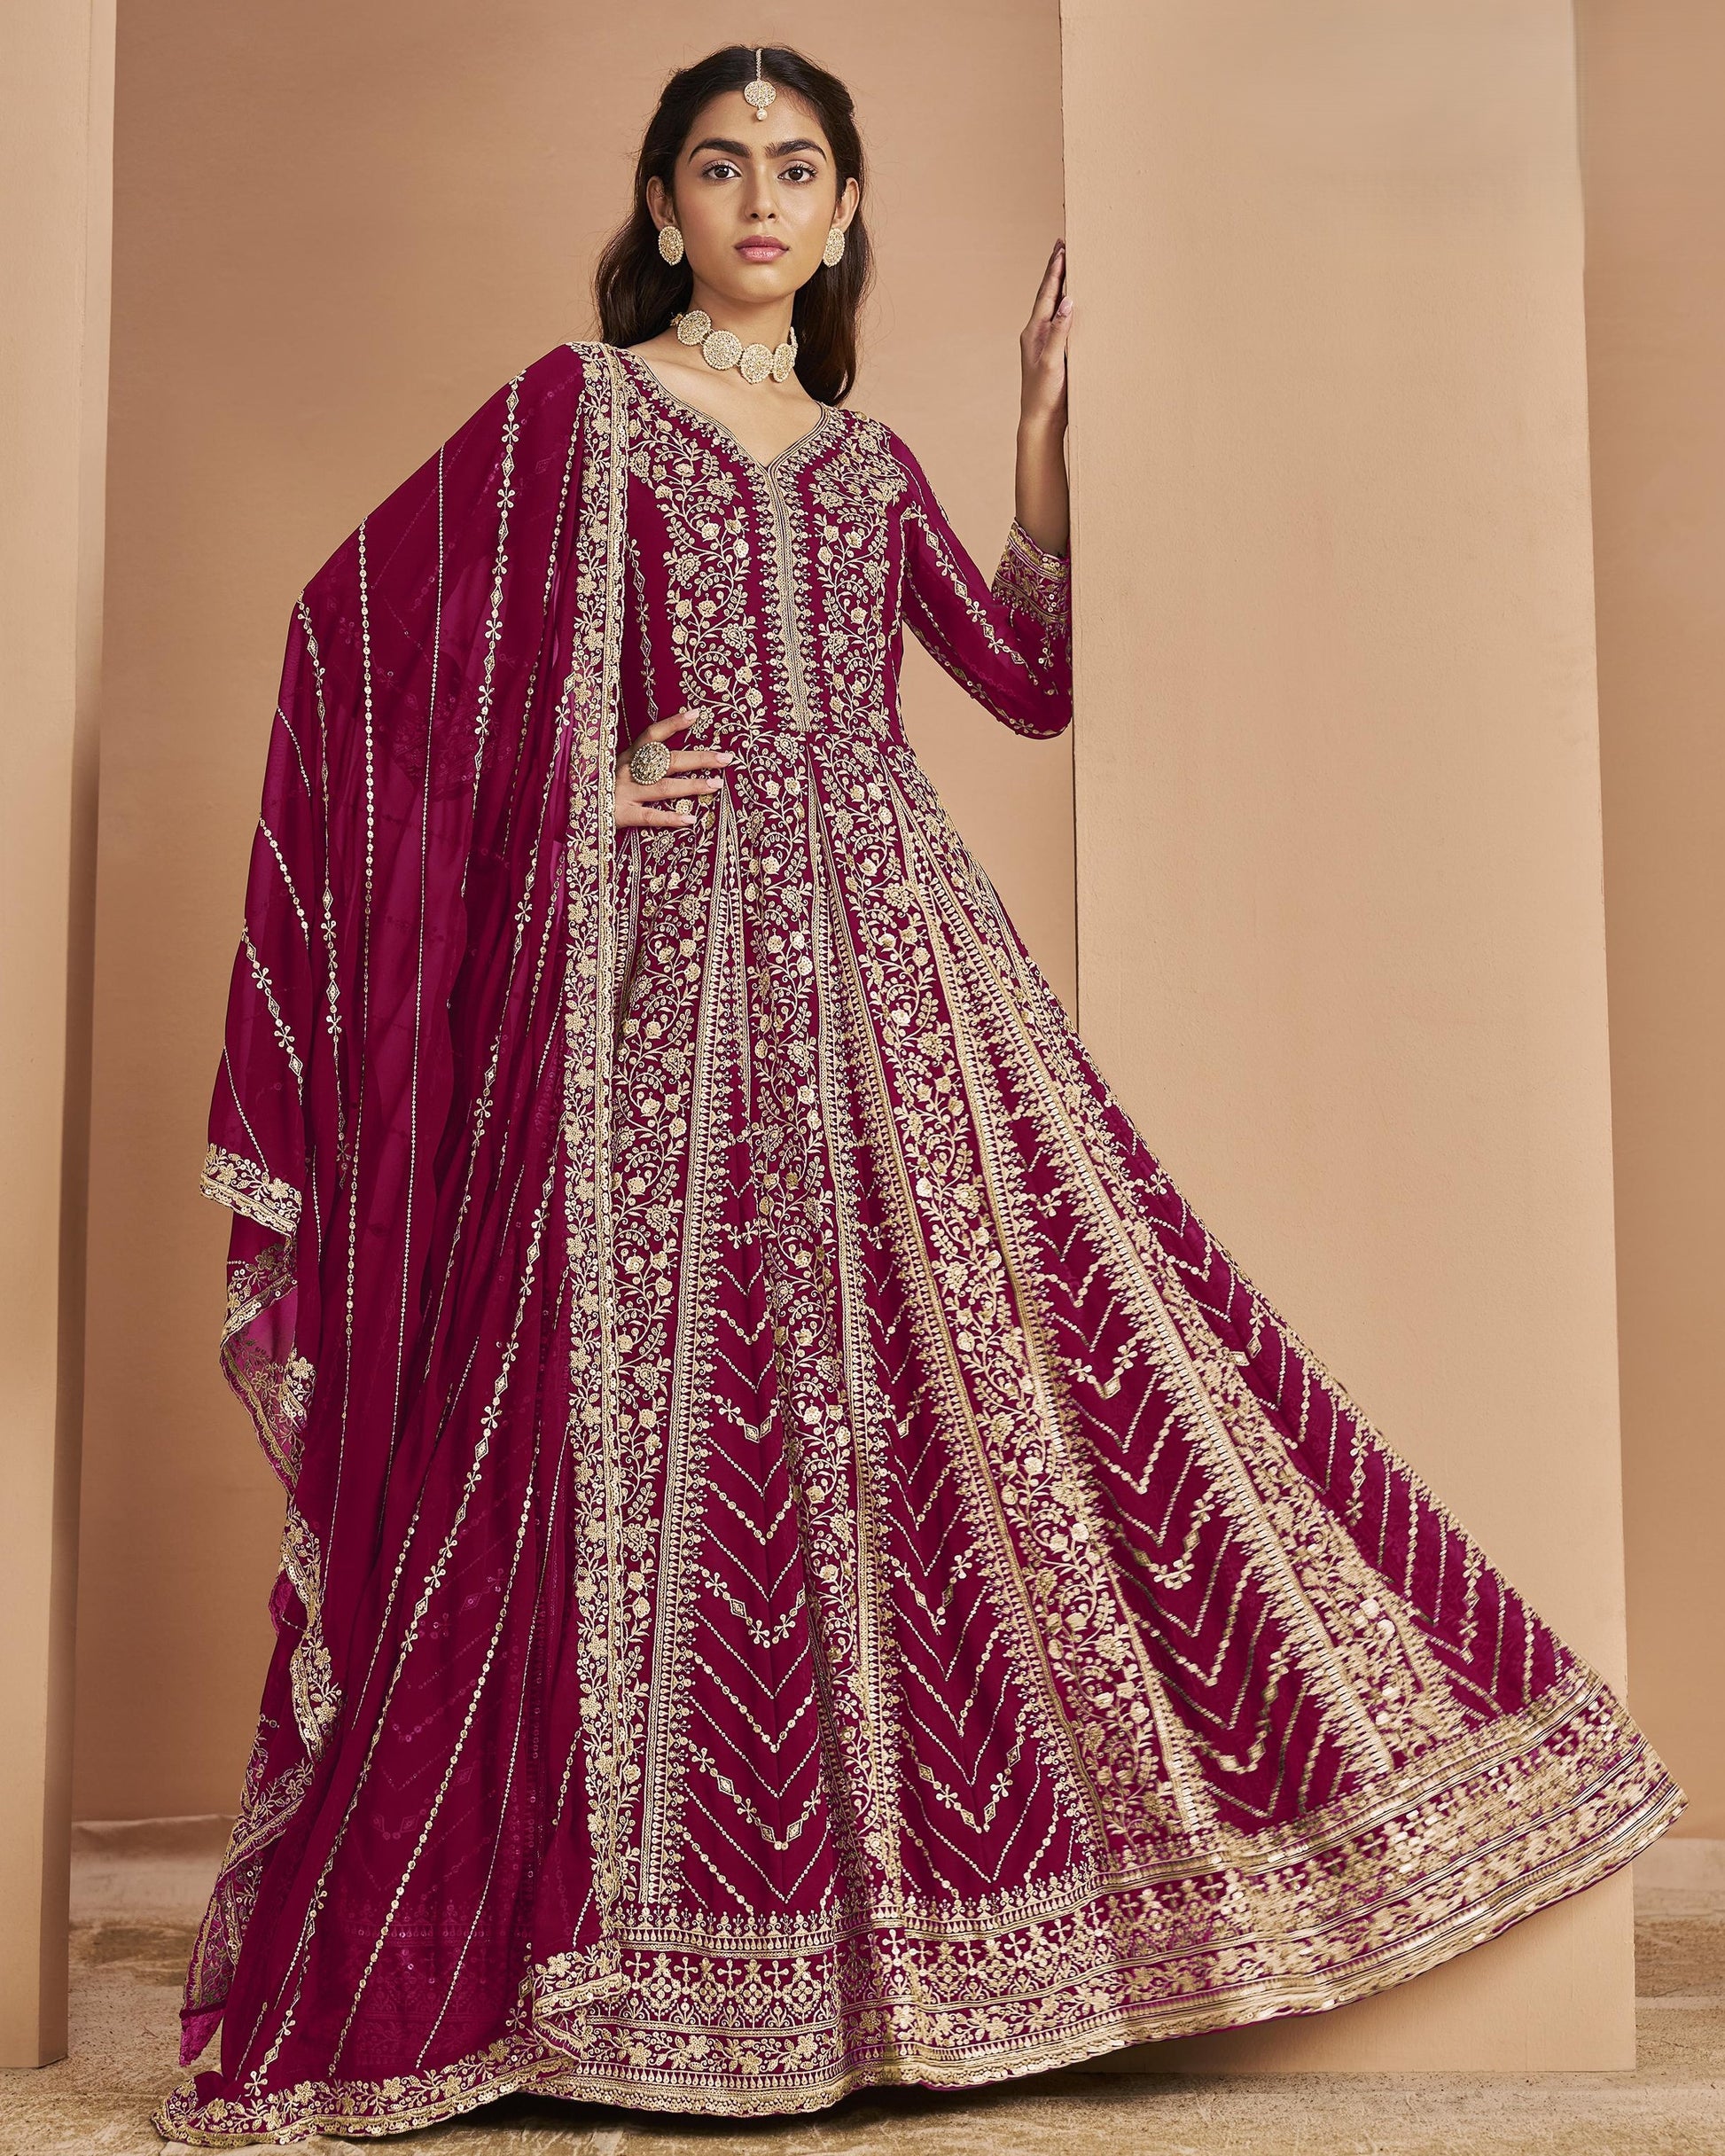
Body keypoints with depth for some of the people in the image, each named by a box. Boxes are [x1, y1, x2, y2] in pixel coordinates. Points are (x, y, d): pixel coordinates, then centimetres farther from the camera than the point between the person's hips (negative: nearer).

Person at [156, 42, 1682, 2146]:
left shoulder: (869, 462, 20)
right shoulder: (576, 406, 8)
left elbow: (1036, 679, 14)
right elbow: (359, 620, 3)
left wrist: (1047, 416, 12)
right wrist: (582, 780, -5)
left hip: (892, 949, 4)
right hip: (679, 963, -4)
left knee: (988, 1363, -1)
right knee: (688, 1413, -4)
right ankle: (666, 1948, 10)